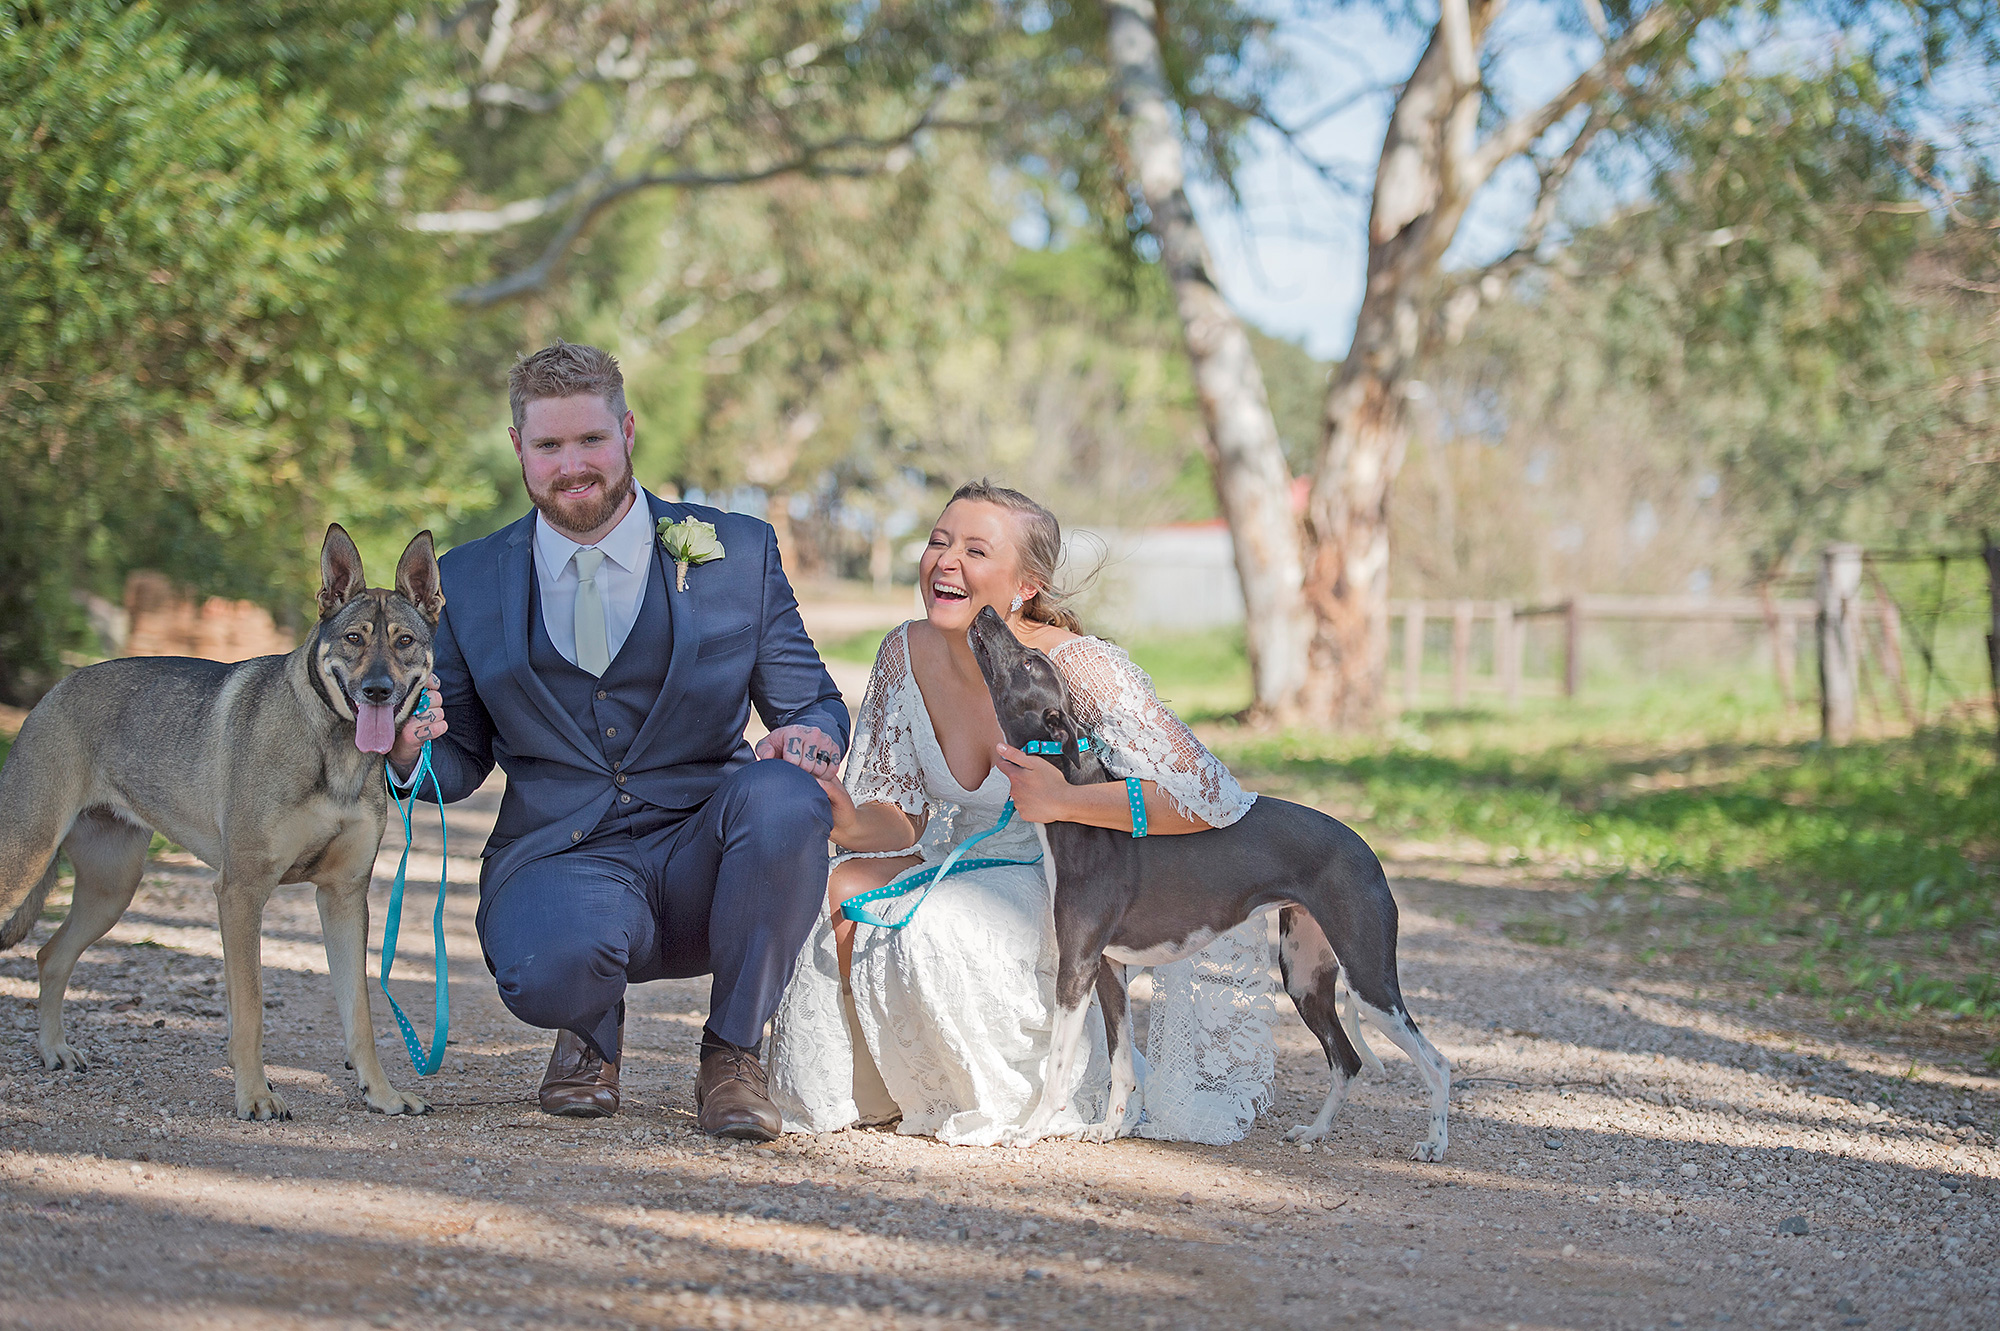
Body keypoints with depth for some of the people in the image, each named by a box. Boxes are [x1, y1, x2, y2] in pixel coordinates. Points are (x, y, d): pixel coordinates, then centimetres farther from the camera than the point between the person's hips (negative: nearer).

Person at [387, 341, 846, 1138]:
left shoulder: (738, 553, 6)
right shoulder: (468, 584, 9)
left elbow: (815, 706, 9)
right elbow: (461, 763, 13)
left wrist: (810, 737, -17)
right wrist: (411, 748, -12)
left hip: (702, 860, 1)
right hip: (558, 860, -1)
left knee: (785, 799, -34)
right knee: (548, 968, -37)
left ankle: (733, 1053, -9)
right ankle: (592, 1033, 7)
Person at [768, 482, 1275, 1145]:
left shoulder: (1079, 667, -23)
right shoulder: (908, 653, -7)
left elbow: (1212, 799, -27)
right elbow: (900, 824, 0)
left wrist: (1064, 802, -33)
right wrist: (851, 822, -24)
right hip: (959, 875, 5)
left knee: (934, 930, -32)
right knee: (841, 891, -22)